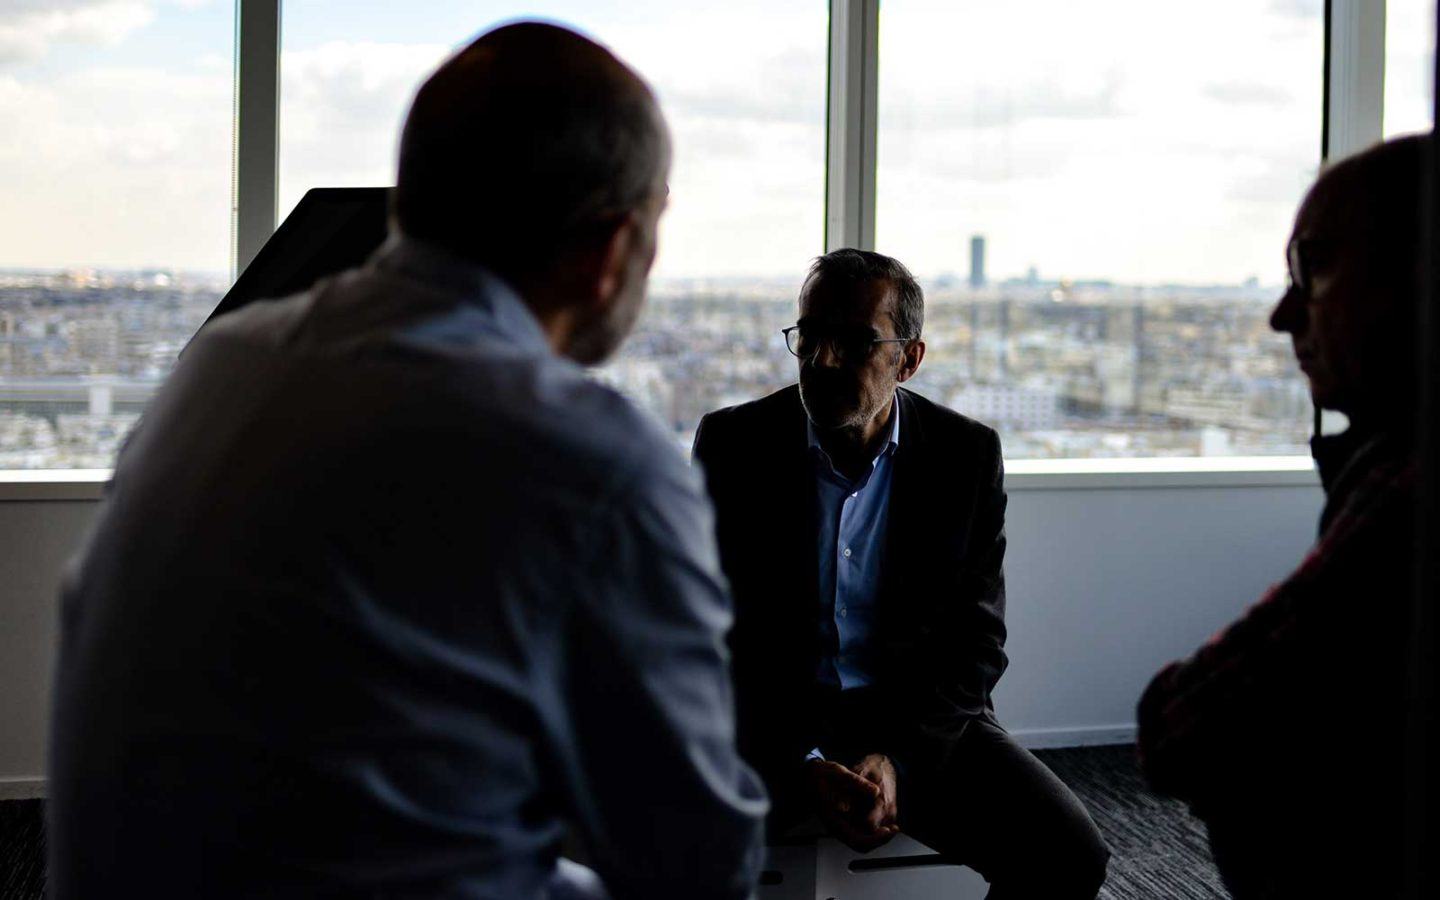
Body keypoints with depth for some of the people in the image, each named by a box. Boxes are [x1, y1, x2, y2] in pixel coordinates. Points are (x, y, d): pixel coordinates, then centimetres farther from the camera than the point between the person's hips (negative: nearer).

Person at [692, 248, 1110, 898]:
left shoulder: (966, 454, 0)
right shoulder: (733, 443, -3)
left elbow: (975, 644, 0)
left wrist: (896, 756, -16)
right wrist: (804, 766, -18)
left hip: (921, 721, 2)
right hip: (772, 723, -1)